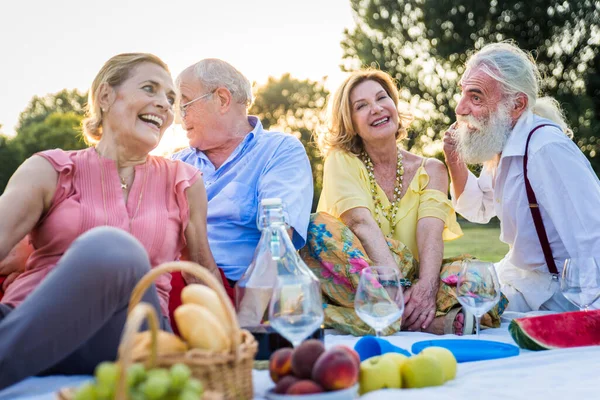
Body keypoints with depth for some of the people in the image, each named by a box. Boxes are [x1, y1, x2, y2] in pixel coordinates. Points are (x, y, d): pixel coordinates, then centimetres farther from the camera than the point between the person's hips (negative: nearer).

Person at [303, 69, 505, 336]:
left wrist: (427, 286, -30)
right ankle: (435, 321, -36)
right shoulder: (341, 162, 2)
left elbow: (431, 232, -10)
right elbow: (362, 224, -16)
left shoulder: (430, 170, 8)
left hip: (414, 283, 1)